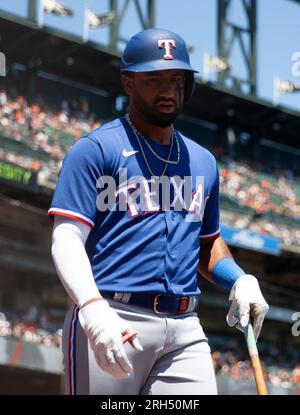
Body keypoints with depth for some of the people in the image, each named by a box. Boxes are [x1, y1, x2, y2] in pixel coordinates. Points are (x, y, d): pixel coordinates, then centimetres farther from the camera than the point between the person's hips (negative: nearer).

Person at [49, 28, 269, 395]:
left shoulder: (203, 162, 21)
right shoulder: (96, 149, 2)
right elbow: (67, 239, -7)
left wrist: (238, 279, 10)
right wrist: (93, 310, -23)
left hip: (185, 330, 5)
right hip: (109, 321, -5)